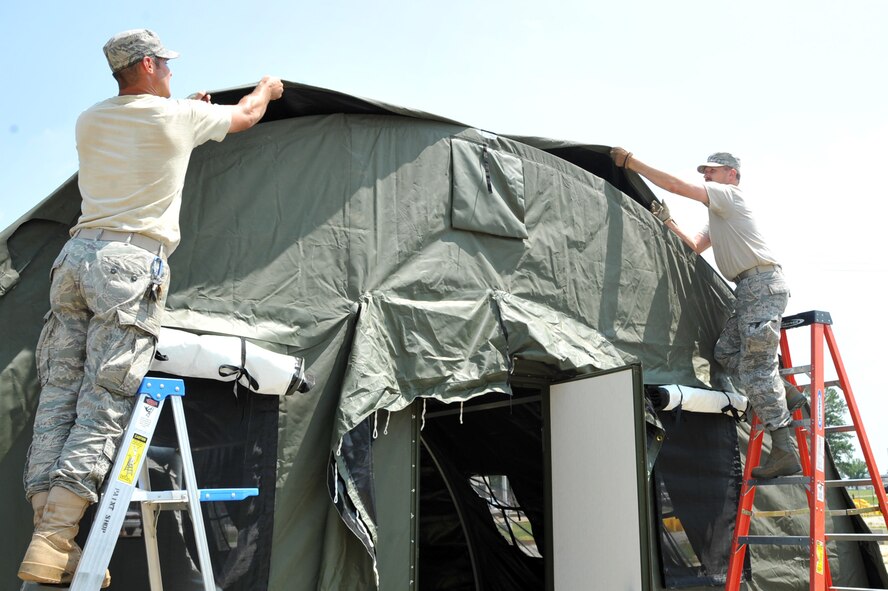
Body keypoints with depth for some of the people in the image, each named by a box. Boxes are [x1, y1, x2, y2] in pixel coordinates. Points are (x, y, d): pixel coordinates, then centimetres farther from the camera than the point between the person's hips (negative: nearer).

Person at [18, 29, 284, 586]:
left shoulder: (90, 120, 20)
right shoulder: (179, 116, 6)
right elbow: (246, 115, 25)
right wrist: (268, 87, 46)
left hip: (76, 256, 6)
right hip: (131, 262, -6)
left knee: (60, 392, 3)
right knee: (106, 399, -10)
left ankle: (48, 530, -1)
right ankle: (54, 540, -16)